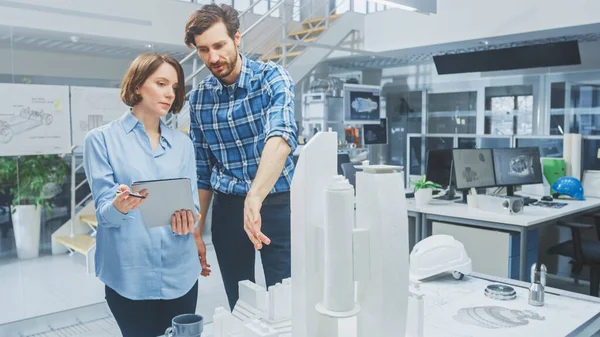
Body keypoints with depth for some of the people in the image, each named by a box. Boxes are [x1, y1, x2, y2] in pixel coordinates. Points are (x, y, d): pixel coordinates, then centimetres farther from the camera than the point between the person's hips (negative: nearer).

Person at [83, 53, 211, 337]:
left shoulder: (183, 143, 9)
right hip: (129, 274, -3)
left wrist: (186, 220, -20)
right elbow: (104, 210, -7)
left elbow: (192, 202, 3)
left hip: (180, 272, 4)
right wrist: (119, 206, -31)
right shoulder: (101, 139, -2)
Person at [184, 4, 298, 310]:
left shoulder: (272, 77, -10)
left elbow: (281, 138, -29)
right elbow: (201, 168, 10)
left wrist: (254, 199, -44)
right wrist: (197, 229, 11)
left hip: (277, 204, -3)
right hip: (227, 208, 4)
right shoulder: (198, 98, 2)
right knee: (239, 306, 13)